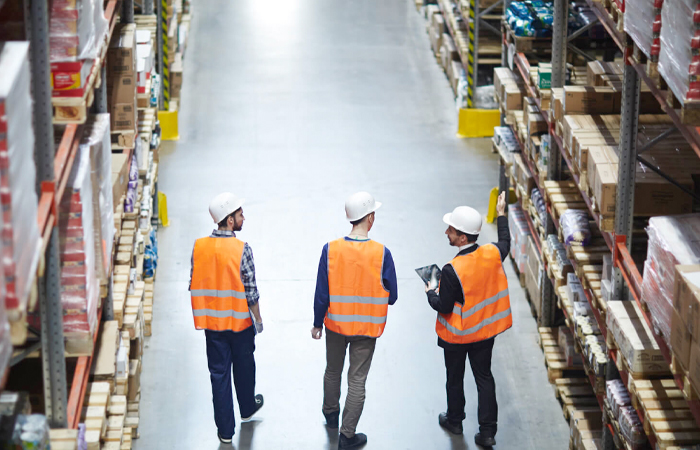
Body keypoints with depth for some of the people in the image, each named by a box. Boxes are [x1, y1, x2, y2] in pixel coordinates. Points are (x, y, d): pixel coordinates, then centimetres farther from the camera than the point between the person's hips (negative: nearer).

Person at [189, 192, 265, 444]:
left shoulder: (199, 247, -6)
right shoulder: (241, 249, -19)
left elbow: (194, 285, 2)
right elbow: (251, 291, -15)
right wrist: (258, 319, -1)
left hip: (211, 321, 3)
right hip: (240, 320, -3)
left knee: (219, 373, 8)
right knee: (244, 366, 22)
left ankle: (225, 430, 12)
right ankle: (247, 408, 45)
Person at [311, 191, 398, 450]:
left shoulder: (330, 250, -17)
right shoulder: (381, 254, -20)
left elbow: (321, 294, -10)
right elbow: (391, 297, -10)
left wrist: (317, 324, 5)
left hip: (336, 324, 2)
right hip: (367, 327, -2)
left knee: (333, 371, 24)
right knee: (357, 380, 9)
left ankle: (331, 413, 47)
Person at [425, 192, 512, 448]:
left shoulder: (453, 270, -31)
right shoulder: (492, 254, -14)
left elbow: (444, 307, -23)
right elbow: (505, 243, 12)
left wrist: (430, 294, -2)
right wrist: (501, 215, 25)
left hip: (456, 335, -5)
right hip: (485, 330, 5)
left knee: (455, 378, 18)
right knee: (484, 377, 15)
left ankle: (454, 420, 39)